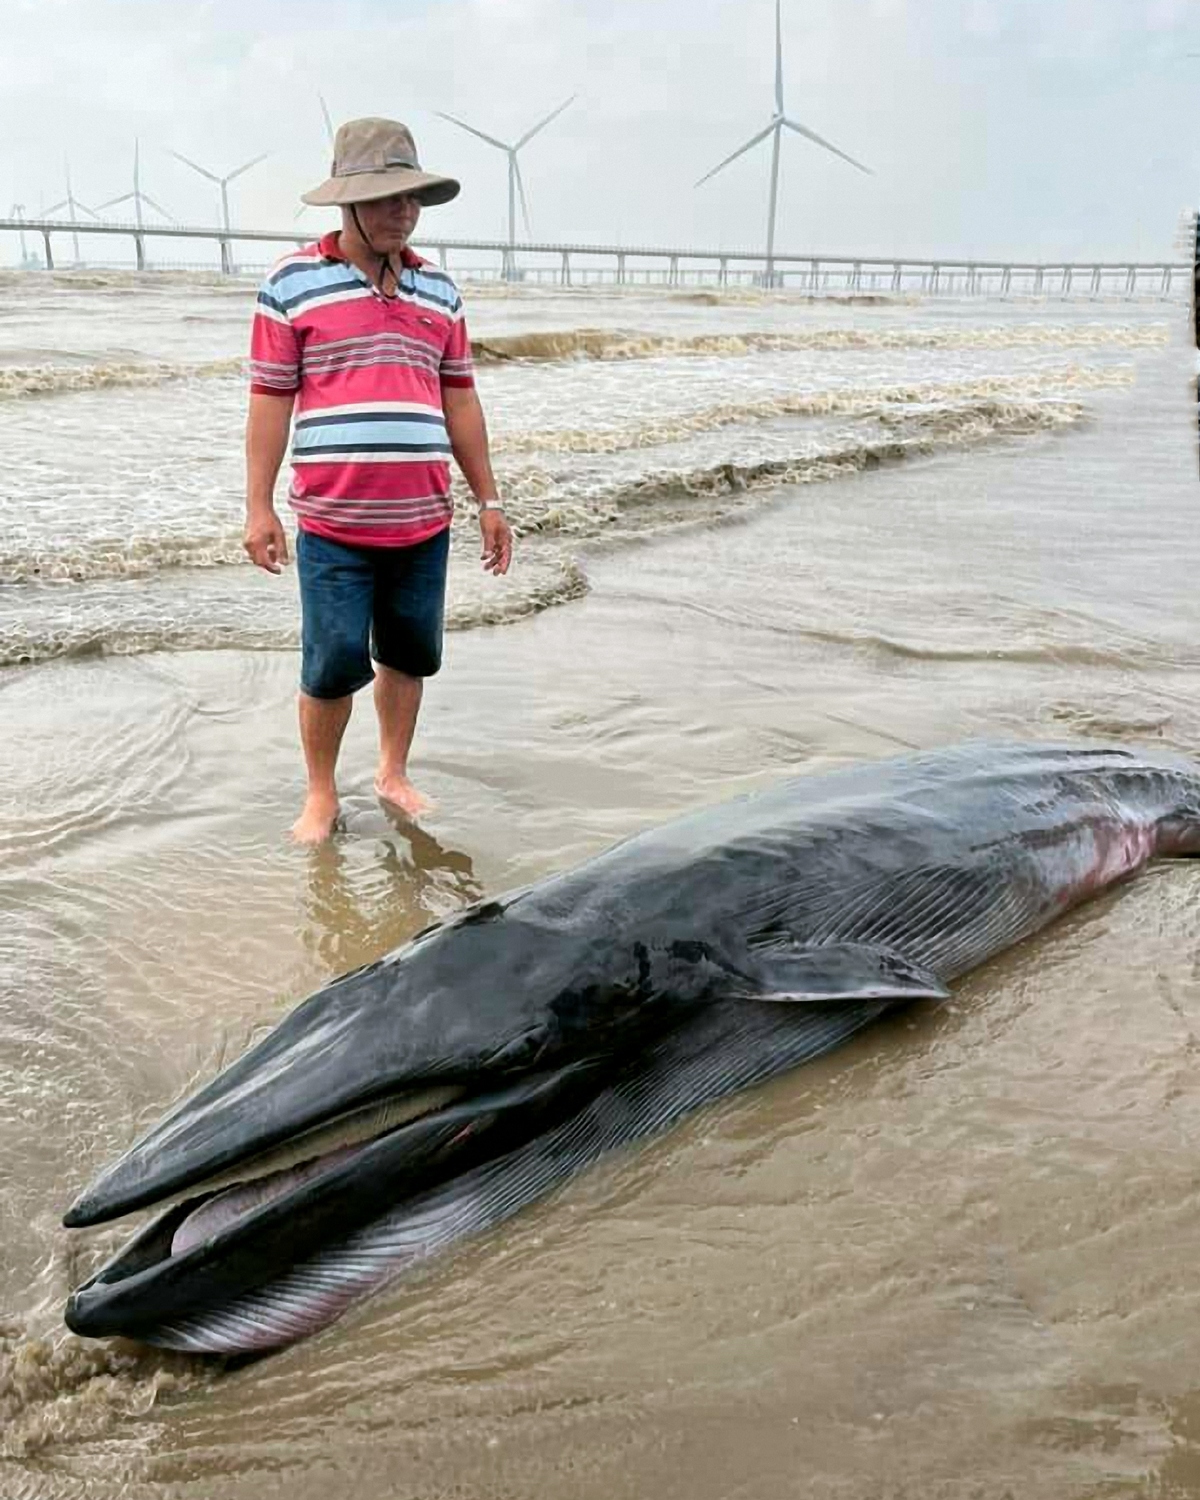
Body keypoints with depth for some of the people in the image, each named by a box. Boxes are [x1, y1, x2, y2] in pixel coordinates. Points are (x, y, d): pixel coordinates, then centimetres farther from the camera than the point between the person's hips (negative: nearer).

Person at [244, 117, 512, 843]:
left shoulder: (439, 289, 10)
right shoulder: (294, 281, -2)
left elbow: (459, 399, 13)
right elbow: (271, 398, -2)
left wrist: (489, 501, 11)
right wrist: (259, 505, -6)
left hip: (425, 518, 4)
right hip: (332, 521, -4)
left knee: (409, 655, 11)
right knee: (334, 665, -2)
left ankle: (394, 773, 29)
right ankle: (322, 794, 17)